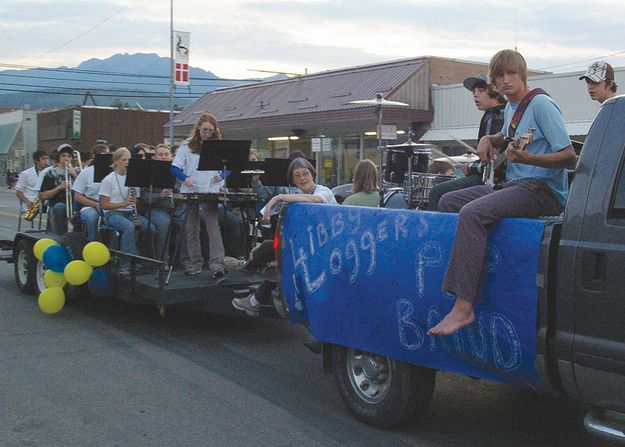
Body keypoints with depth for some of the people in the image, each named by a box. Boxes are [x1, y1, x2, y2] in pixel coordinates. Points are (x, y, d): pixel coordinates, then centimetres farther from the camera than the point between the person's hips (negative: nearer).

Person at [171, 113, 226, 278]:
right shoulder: (187, 145, 4)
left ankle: (217, 265, -17)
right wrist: (185, 178, -18)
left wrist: (221, 176, -12)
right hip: (190, 192, 1)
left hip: (210, 191, -1)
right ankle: (194, 264, 18)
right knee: (191, 229, 8)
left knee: (213, 226, -13)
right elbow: (175, 167, 1)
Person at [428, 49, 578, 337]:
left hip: (543, 191, -10)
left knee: (472, 213, -31)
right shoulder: (510, 108, 16)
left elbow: (569, 157, -16)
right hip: (514, 185, 10)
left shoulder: (541, 104, -10)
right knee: (449, 201, 8)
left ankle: (463, 308, -33)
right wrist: (489, 139, 16)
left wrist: (527, 158, -31)